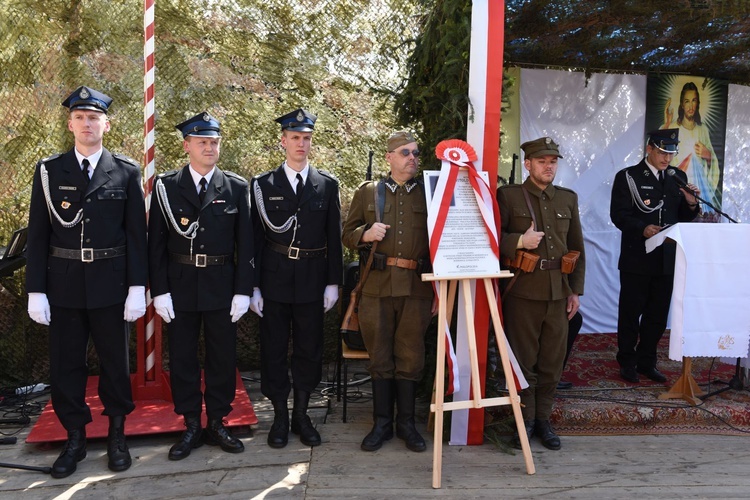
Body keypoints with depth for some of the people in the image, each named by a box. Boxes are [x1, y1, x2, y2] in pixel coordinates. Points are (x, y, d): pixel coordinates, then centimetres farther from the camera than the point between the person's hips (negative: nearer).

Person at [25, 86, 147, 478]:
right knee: (65, 364, 9)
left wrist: (137, 287, -6)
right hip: (63, 284, 1)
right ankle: (75, 438, 26)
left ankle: (116, 434, 27)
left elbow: (136, 233, -1)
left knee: (115, 361, 10)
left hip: (111, 283, -1)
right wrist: (35, 290, -2)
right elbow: (37, 234, 3)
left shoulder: (126, 171, 0)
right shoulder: (49, 171, 3)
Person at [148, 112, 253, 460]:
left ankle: (217, 424, 24)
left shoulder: (236, 187, 2)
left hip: (222, 285, 0)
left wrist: (243, 291, -5)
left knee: (222, 356, 8)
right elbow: (157, 242, 0)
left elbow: (245, 243, 1)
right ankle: (191, 427, 22)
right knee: (182, 357, 7)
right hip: (180, 285, 0)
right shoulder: (166, 186, 1)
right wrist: (159, 291, -6)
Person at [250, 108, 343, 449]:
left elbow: (334, 238, 5)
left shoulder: (327, 185, 4)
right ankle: (280, 417, 21)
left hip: (312, 280, 1)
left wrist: (333, 283, 1)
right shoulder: (263, 185, 2)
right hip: (275, 279, -1)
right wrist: (253, 286, -3)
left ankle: (301, 414, 24)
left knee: (309, 348, 8)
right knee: (274, 349, 6)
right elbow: (256, 237, 1)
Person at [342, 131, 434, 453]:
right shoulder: (367, 193, 11)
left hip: (417, 287, 0)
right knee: (380, 358, 7)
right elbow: (348, 234, 13)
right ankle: (382, 423, 19)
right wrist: (365, 234, -11)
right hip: (377, 287, 0)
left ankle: (406, 423, 20)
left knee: (410, 357, 6)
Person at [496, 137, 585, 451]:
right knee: (523, 360, 4)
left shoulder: (568, 198, 13)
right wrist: (519, 241, -21)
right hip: (522, 291, -4)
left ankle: (543, 419, 24)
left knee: (553, 360, 9)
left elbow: (577, 247, 15)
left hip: (558, 291, 4)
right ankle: (526, 420, 19)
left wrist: (576, 290, 11)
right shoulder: (508, 195, 0)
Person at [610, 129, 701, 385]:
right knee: (630, 312, 5)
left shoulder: (678, 177, 11)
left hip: (666, 258, 5)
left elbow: (684, 218, 13)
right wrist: (643, 229, -26)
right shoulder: (628, 177, -3)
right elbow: (618, 214, -11)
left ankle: (647, 361, 25)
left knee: (658, 313, 11)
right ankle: (627, 362, 19)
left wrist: (691, 203, -8)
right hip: (637, 259, -4)